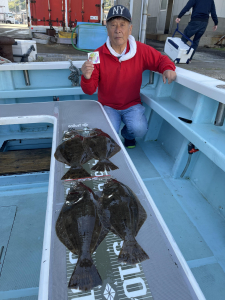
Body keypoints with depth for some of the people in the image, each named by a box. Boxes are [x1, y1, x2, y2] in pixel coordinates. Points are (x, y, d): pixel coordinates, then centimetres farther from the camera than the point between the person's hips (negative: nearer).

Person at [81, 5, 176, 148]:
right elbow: (90, 90, -10)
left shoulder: (142, 50, -7)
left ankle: (128, 134, 16)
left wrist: (168, 69, -16)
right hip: (108, 106, -1)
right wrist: (87, 78, -33)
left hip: (132, 105, 1)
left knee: (139, 129, -25)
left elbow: (161, 60, 8)